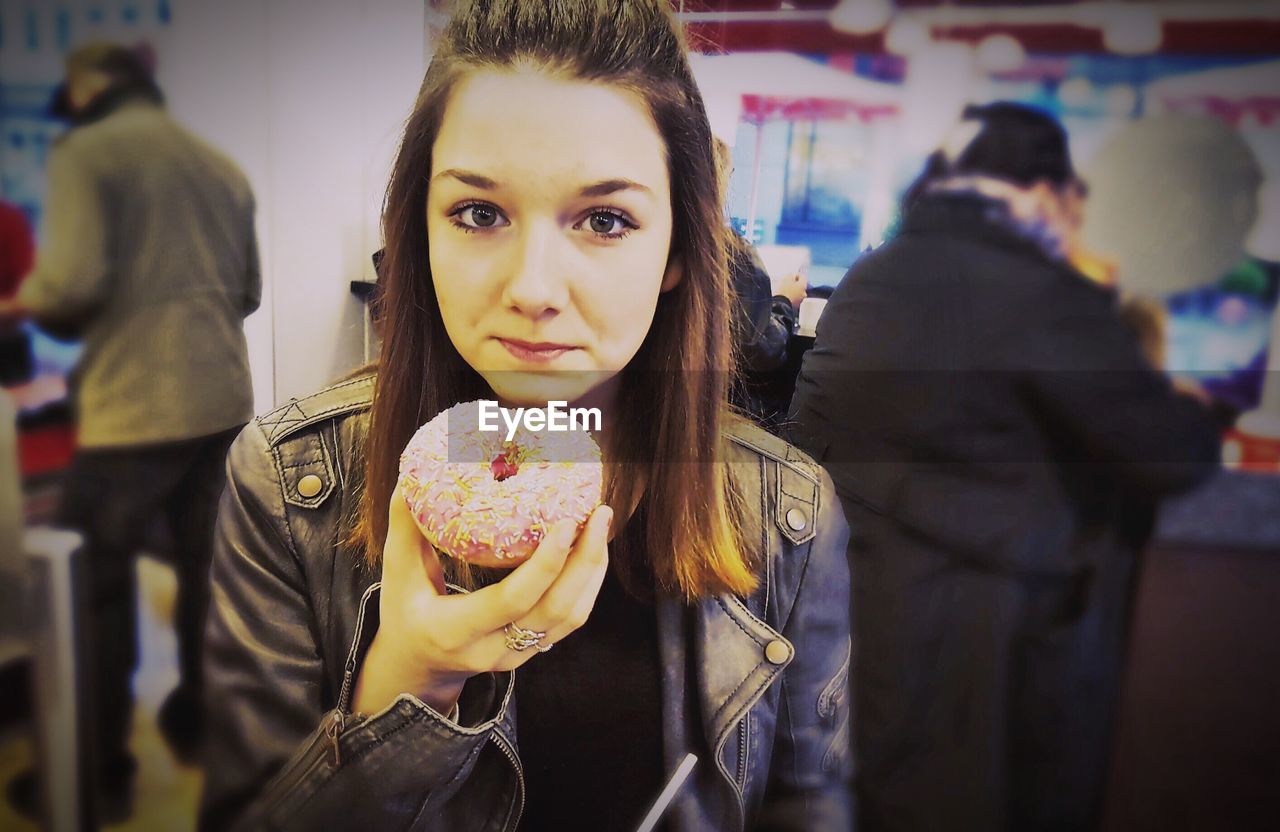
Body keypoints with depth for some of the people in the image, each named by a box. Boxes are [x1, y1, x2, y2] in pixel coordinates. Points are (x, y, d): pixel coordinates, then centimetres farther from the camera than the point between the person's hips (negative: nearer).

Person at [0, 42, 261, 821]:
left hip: (136, 404, -6)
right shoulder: (221, 164, 13)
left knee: (94, 584, 7)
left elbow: (75, 278, -16)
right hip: (222, 398, 6)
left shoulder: (86, 151, -4)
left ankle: (100, 775, 16)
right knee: (202, 564, 18)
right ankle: (199, 722, 32)